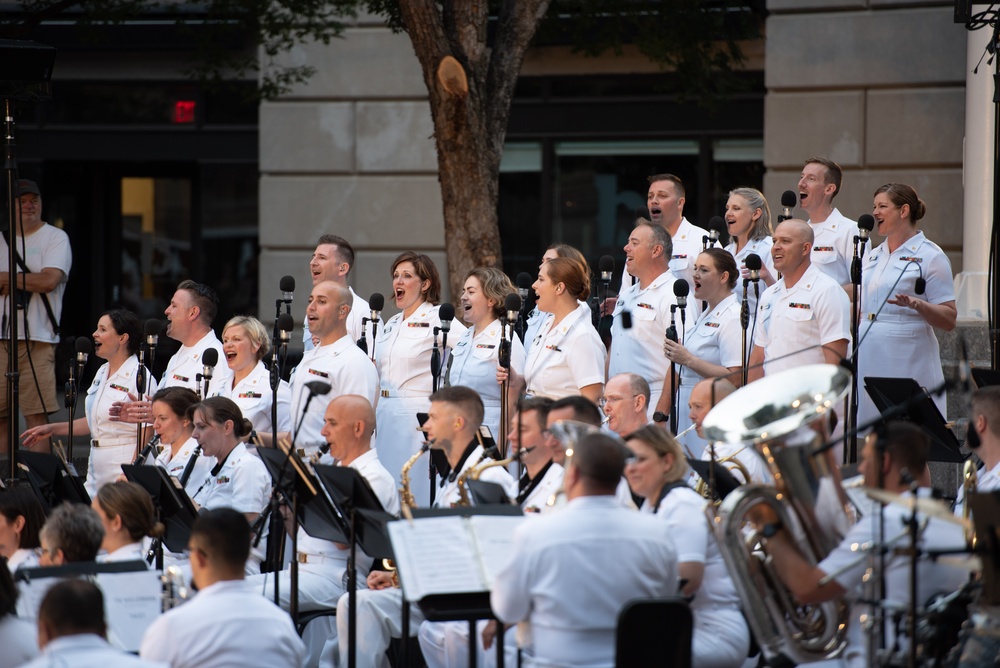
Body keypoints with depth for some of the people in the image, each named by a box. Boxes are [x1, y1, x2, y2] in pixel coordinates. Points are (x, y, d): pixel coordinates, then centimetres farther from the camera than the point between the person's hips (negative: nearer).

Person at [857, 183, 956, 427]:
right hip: (869, 359, 7)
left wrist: (917, 304, -24)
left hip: (907, 362, -7)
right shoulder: (873, 256, 18)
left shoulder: (930, 256, -4)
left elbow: (949, 320, -10)